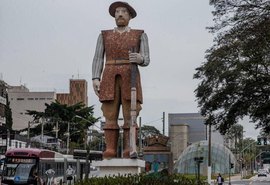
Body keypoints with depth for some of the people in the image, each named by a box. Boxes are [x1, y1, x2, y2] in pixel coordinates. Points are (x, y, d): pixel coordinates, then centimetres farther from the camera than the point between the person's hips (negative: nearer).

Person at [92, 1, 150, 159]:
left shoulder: (140, 35, 11)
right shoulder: (104, 35, 15)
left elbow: (146, 60, 1)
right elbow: (98, 59, 8)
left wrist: (139, 59, -23)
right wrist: (95, 79, -7)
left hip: (130, 79, -1)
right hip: (110, 79, 1)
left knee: (130, 116, -9)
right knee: (110, 116, -6)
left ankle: (129, 152, -9)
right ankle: (110, 151, -5)